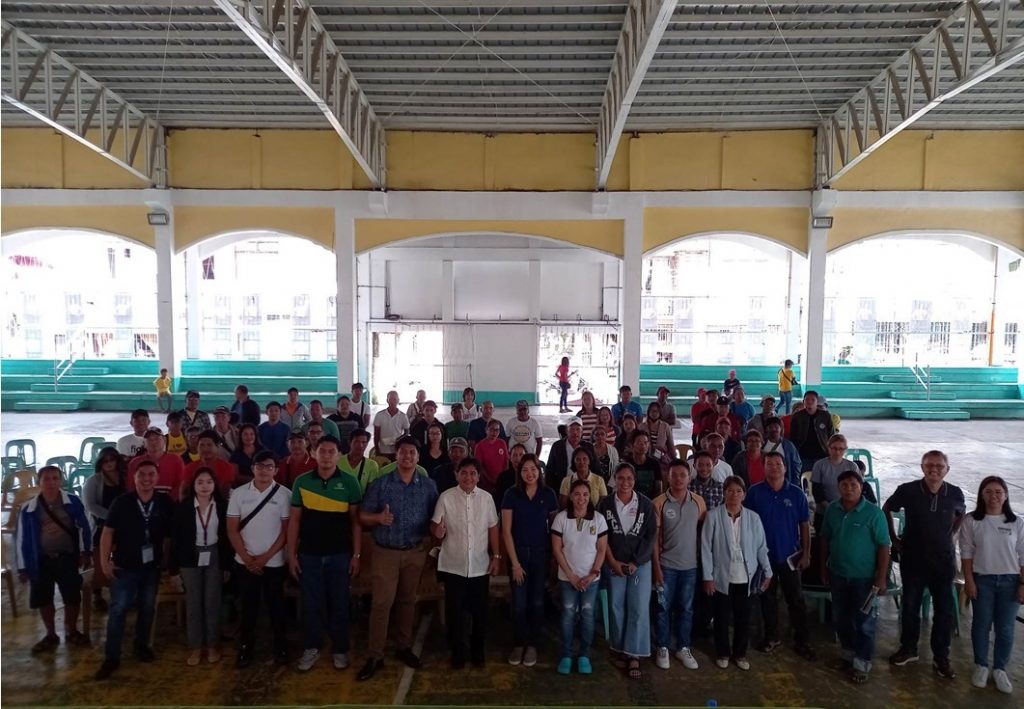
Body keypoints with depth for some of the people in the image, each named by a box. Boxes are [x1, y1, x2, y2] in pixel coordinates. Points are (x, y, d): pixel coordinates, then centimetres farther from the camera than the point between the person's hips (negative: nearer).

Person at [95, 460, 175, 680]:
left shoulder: (165, 503, -6)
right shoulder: (122, 502, -10)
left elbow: (170, 534, 2)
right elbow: (107, 532, -5)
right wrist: (105, 561, -9)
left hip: (152, 566, 2)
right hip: (125, 566, -2)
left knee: (147, 609, 15)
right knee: (118, 610, -1)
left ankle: (141, 646, 33)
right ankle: (111, 657, 9)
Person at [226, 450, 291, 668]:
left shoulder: (284, 494, -6)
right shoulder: (238, 493, -1)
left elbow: (287, 530, -5)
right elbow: (232, 530, 0)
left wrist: (266, 556, -10)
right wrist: (247, 557, -7)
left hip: (274, 562, -1)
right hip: (245, 562, 1)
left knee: (276, 606, 8)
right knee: (248, 607, 10)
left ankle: (280, 647, 23)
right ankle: (245, 648, 25)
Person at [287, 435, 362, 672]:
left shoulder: (350, 482, -4)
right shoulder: (302, 481, -1)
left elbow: (355, 521, -2)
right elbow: (294, 520, 4)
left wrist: (356, 555, -4)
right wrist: (291, 554, 0)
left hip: (340, 554, -1)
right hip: (309, 554, 1)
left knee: (339, 603, 11)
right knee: (311, 603, 12)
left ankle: (340, 649, 26)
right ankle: (311, 648, 28)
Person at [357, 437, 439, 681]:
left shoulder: (428, 485, 1)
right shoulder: (380, 484, -5)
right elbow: (363, 516, -3)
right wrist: (378, 518, -23)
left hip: (415, 552, 2)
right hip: (386, 552, -2)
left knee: (407, 601, 13)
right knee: (381, 603, -3)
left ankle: (404, 647, 28)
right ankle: (375, 656, 8)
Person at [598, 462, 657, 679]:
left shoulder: (646, 504, -3)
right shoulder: (605, 504, -2)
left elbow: (651, 535, -3)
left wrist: (635, 562, -8)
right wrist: (612, 562, -6)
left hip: (640, 563, 0)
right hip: (614, 564, 1)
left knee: (639, 608, -4)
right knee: (616, 606, 6)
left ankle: (633, 655, 3)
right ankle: (618, 645, 25)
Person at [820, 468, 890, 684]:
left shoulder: (873, 513, -15)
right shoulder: (832, 510, -1)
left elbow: (883, 546, -12)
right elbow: (825, 540, 8)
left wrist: (881, 578, -14)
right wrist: (824, 568, 10)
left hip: (864, 577, -4)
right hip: (838, 575, 4)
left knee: (864, 621, 6)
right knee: (840, 617, 17)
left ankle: (862, 662, 20)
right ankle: (847, 651, 37)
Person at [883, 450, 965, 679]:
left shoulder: (955, 493, -9)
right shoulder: (908, 490, -14)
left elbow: (961, 514, 15)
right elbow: (886, 510, 3)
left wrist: (950, 536, 5)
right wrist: (894, 539, 1)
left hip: (944, 560, 1)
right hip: (913, 559, -1)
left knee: (944, 610, 9)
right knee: (910, 606, 12)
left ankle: (941, 658, 24)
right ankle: (908, 649, 29)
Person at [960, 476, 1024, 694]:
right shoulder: (971, 521, -5)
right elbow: (966, 553, -2)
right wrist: (969, 581, -6)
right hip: (982, 580, -1)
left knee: (1005, 629, 7)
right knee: (981, 624, 9)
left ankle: (1000, 669, 23)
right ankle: (981, 666, 24)